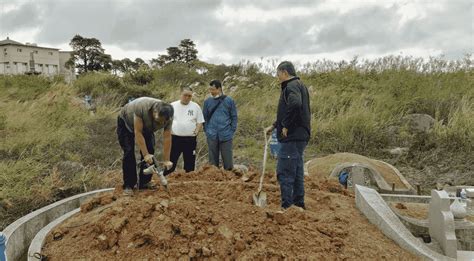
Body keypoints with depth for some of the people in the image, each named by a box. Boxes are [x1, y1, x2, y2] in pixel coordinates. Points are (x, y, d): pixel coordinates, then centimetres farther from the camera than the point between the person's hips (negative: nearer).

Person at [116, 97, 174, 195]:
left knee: (150, 152, -6)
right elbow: (138, 133, -39)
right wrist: (145, 154, -40)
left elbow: (167, 138, -24)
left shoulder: (168, 117, -28)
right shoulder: (142, 107, -42)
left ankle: (144, 182, 5)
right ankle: (128, 185, -5)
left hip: (146, 128, 5)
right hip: (126, 123, -4)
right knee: (129, 153, -12)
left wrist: (166, 160, -26)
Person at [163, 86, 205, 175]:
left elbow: (200, 122, 7)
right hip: (175, 138, -1)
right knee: (171, 161, 1)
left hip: (190, 139, 1)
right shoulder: (173, 106, 5)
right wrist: (170, 131, -5)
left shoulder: (195, 106, 6)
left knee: (190, 163, 8)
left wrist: (196, 132, -7)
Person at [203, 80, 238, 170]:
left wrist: (232, 131, -2)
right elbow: (205, 118, 11)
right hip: (212, 136, 2)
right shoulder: (207, 102, 5)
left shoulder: (229, 101, 0)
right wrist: (207, 131, 3)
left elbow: (234, 117, 4)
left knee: (227, 159, 3)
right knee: (213, 159, 9)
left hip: (226, 135, -1)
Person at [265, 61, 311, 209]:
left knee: (285, 173, -7)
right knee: (297, 172, 15)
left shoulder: (291, 86, -11)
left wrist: (286, 126, -22)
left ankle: (287, 207, -3)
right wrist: (274, 126, 27)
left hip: (292, 137, -10)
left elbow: (295, 104, -33)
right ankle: (298, 204, 23)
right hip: (299, 137, 10)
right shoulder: (299, 85, 20)